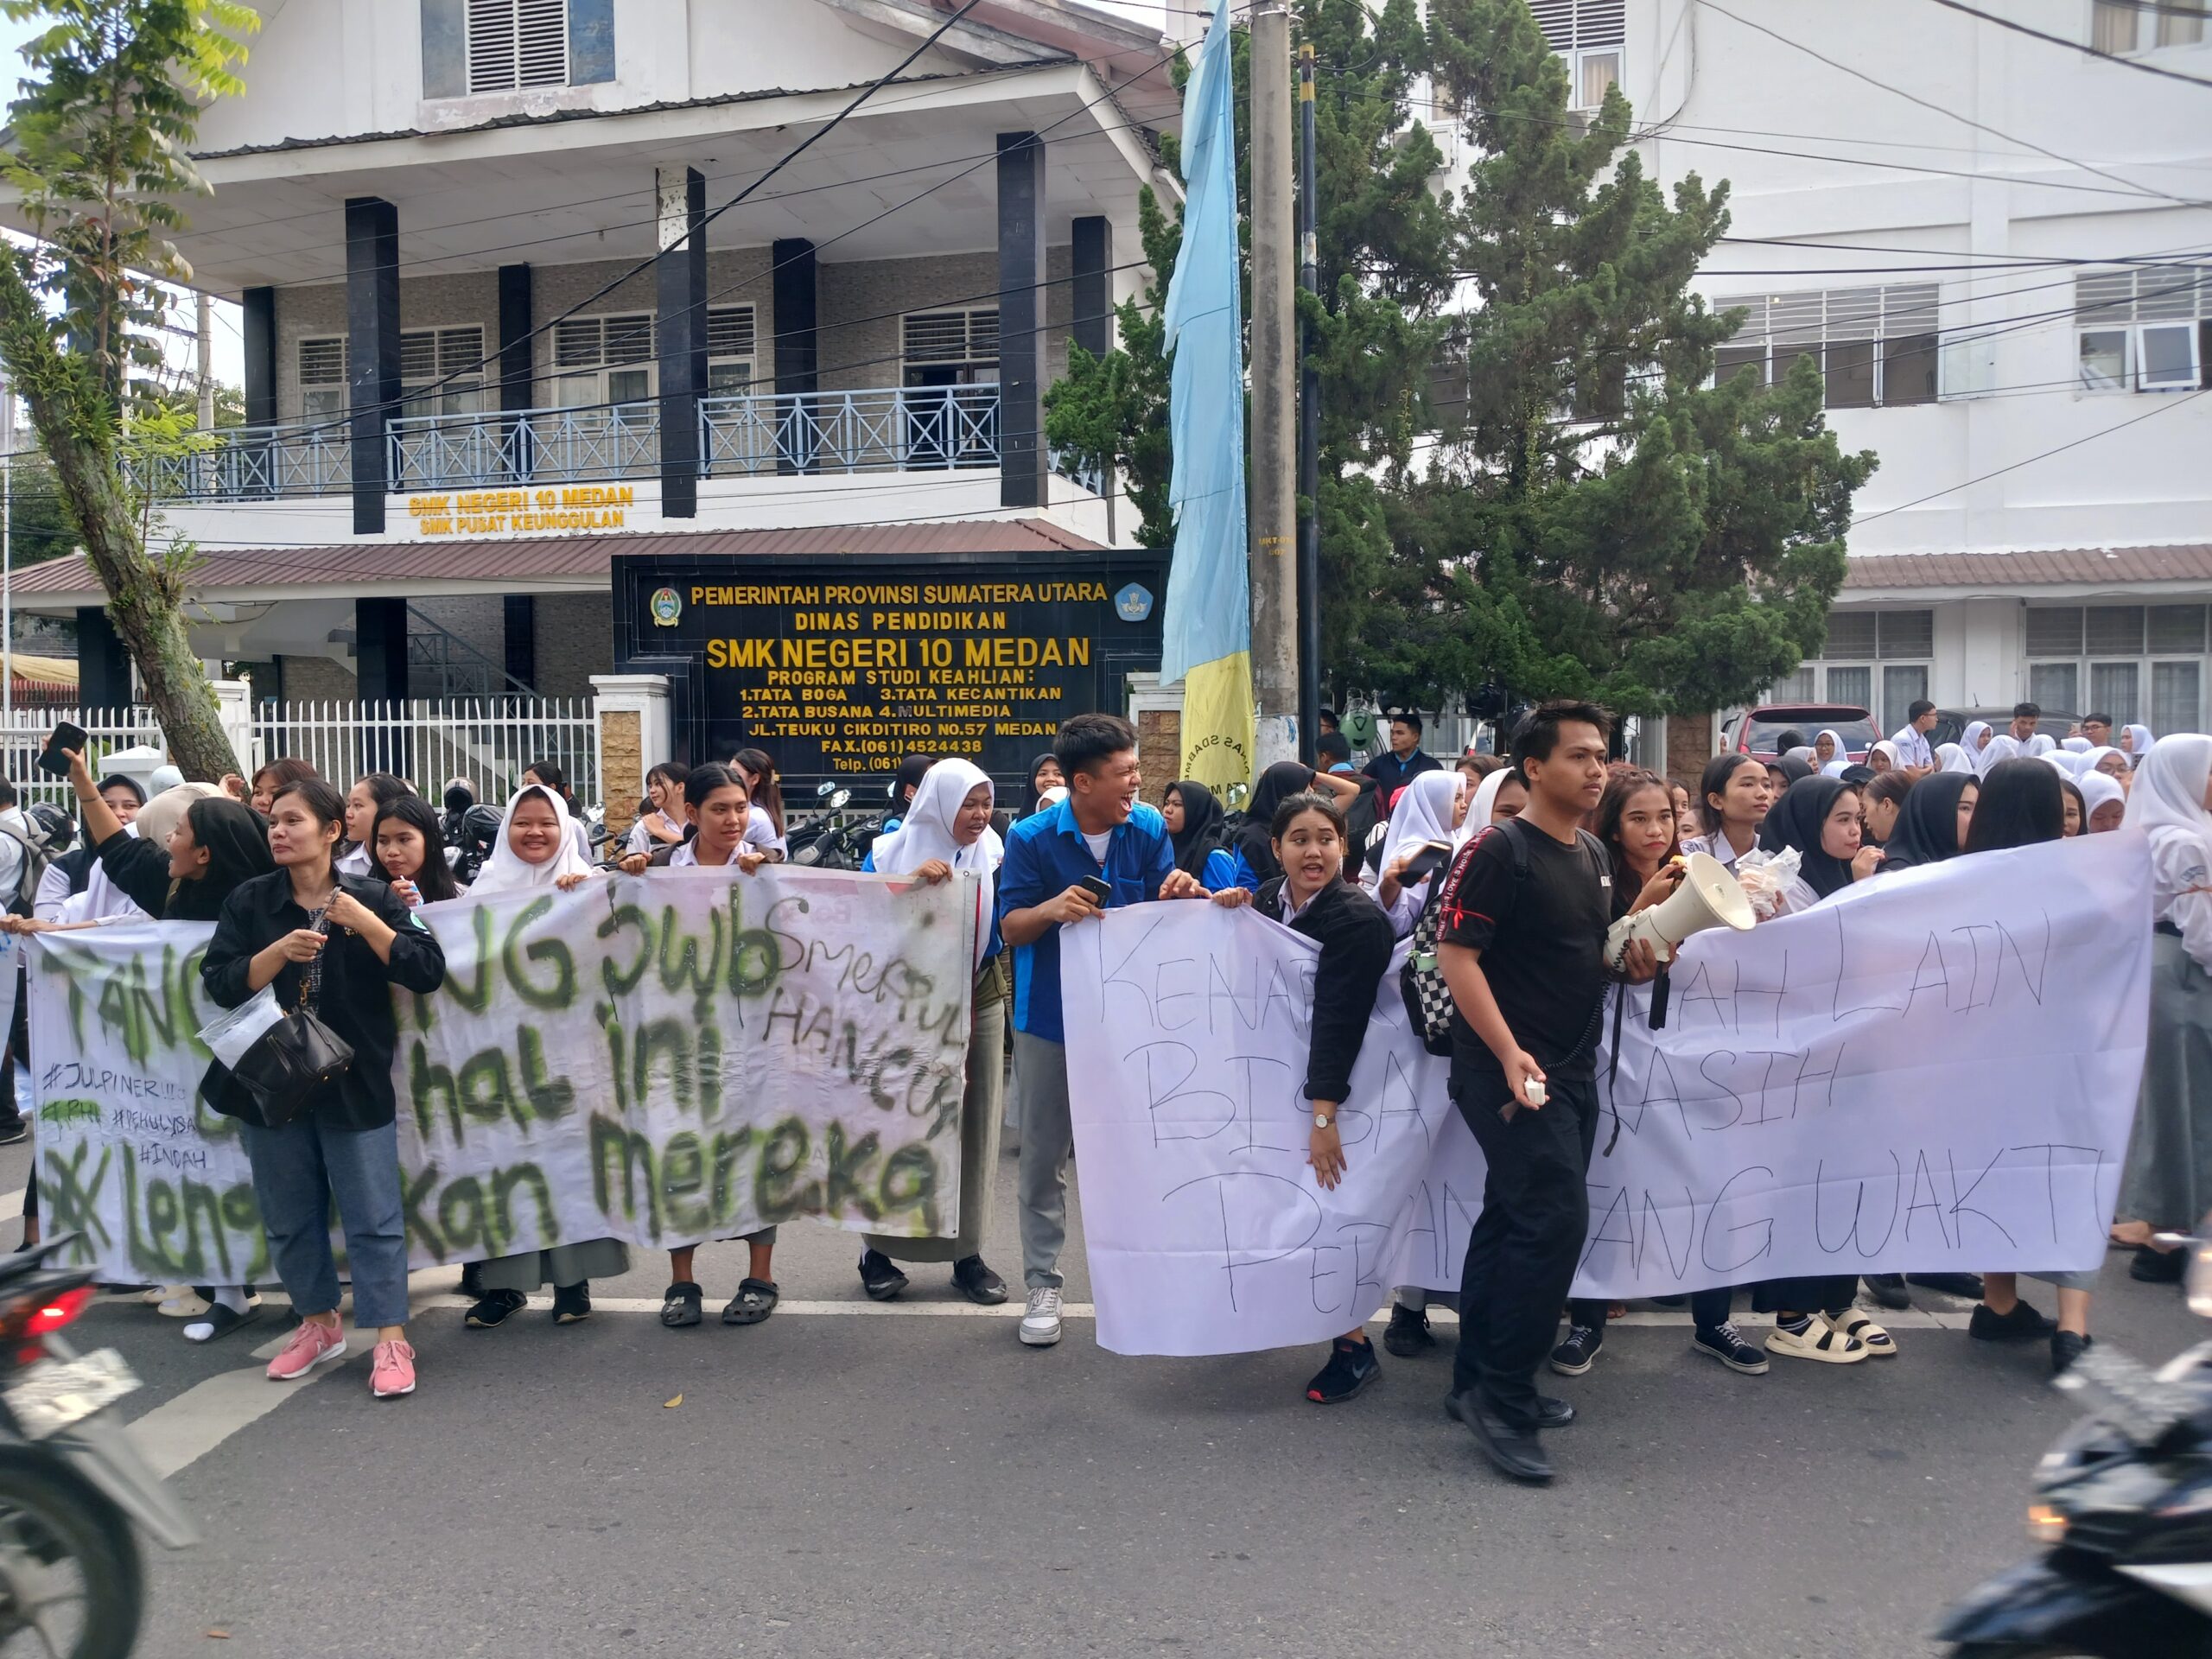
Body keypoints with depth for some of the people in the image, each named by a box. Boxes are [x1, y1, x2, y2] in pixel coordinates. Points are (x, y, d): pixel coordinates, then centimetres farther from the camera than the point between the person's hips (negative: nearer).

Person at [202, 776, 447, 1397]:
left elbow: (428, 971, -12)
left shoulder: (372, 898, -4)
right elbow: (219, 984, -6)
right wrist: (279, 952, -21)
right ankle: (319, 1324, 30)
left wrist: (363, 922, -20)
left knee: (373, 1217, -1)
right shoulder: (249, 901, 1)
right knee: (290, 1218, 13)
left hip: (355, 1083, -3)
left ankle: (391, 1339, 6)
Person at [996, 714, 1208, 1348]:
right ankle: (1043, 1283, 19)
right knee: (1044, 1155, 7)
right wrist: (1052, 908, -31)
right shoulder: (1030, 838, -14)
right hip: (1049, 1016, -1)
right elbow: (1010, 928, -11)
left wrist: (1182, 893, -27)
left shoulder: (1149, 829, -7)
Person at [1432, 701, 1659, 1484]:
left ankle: (1479, 1382, 24)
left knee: (1513, 1221, 14)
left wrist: (1632, 963, 3)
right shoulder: (1498, 852, -13)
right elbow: (1456, 956, -18)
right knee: (1555, 1218, -14)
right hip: (1507, 1069, -8)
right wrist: (1509, 1053, -26)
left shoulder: (1593, 856, 13)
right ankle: (1503, 1398, -3)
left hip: (1572, 1069, 9)